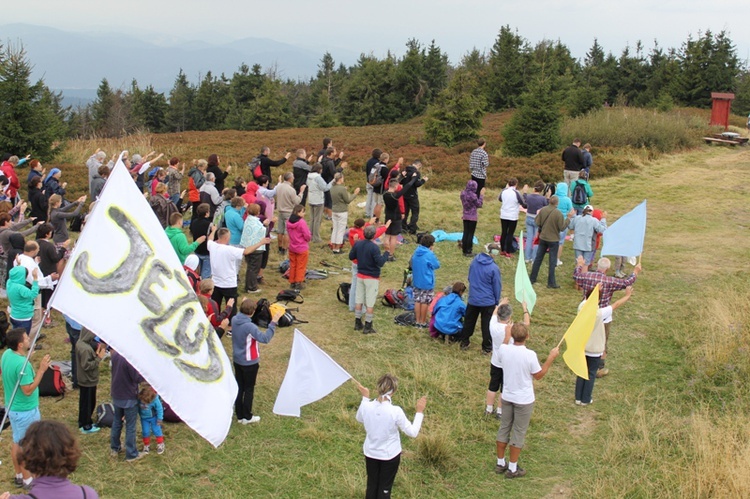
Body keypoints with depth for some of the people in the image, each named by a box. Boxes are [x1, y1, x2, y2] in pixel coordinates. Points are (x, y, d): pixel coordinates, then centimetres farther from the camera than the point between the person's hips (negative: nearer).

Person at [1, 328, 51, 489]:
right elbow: (28, 390, -27)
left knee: (16, 442, 22)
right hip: (25, 411, -9)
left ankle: (19, 475, 37)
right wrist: (41, 370, -28)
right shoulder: (23, 364, -32)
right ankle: (27, 480, 21)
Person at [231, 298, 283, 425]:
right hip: (249, 362, -7)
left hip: (237, 360, 7)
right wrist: (273, 322, -31)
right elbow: (265, 338, -31)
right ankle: (247, 417, 20)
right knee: (249, 389, 10)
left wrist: (243, 305, 21)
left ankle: (239, 415, 26)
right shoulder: (249, 326, -31)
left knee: (239, 388, 17)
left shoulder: (234, 320, -7)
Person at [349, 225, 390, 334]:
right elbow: (380, 263, -22)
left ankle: (357, 323, 22)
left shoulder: (358, 244, -3)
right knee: (370, 303, 2)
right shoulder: (374, 247, -21)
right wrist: (386, 253, -10)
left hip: (360, 275, 6)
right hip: (372, 278, -6)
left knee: (358, 300, 14)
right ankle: (367, 327, 6)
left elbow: (351, 257, 8)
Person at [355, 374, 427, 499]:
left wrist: (365, 397, 11)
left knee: (371, 485, 22)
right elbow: (413, 433, -17)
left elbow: (360, 419, 7)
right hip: (390, 455, -3)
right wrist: (419, 412, -8)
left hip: (370, 453, 3)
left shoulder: (366, 406, -19)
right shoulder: (395, 411, -29)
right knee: (384, 488, 16)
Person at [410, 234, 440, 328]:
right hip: (427, 283, -6)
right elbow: (437, 265, -7)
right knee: (425, 303, 4)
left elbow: (412, 264, 15)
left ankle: (418, 321, 17)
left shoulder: (416, 252, 3)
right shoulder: (429, 254, -19)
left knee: (417, 301, 11)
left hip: (416, 281, 7)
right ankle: (423, 322, 12)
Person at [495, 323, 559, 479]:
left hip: (507, 397, 4)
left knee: (504, 429, 19)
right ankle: (512, 469, 19)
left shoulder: (503, 349, -13)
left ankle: (500, 463, 31)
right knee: (518, 433, 9)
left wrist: (507, 333, 25)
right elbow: (538, 375, -10)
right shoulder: (530, 355, -24)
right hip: (524, 400, -4)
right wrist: (551, 358, -4)